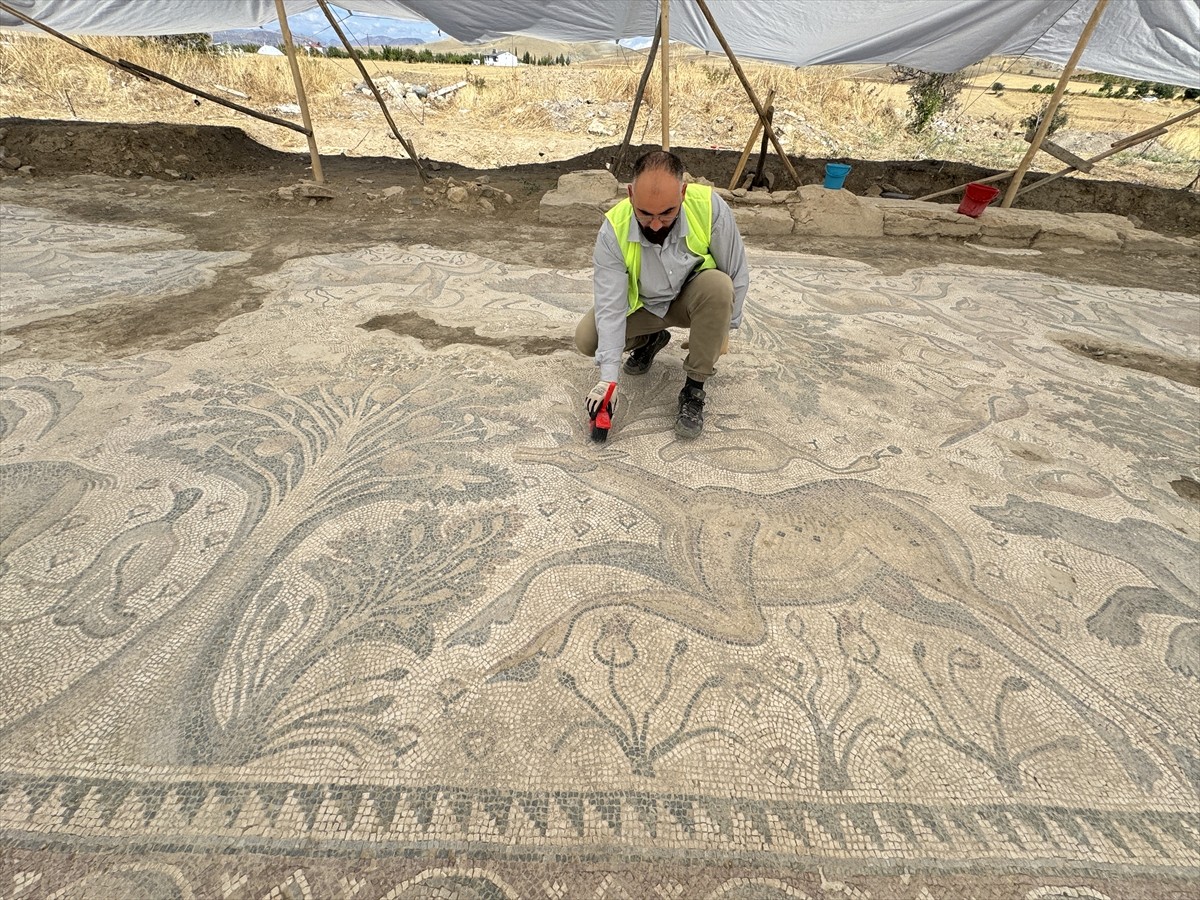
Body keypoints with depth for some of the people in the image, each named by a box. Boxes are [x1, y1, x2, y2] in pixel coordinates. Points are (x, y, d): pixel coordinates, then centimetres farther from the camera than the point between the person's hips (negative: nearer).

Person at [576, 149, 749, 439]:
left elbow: (737, 275, -15)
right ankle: (651, 339, 13)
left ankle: (694, 388, -20)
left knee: (718, 285, -35)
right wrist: (607, 378, -32)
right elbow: (610, 306, -27)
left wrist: (722, 329, -9)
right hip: (642, 304, 1)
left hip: (691, 298, -1)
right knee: (586, 339, -19)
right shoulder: (613, 230, -27)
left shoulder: (710, 207, -28)